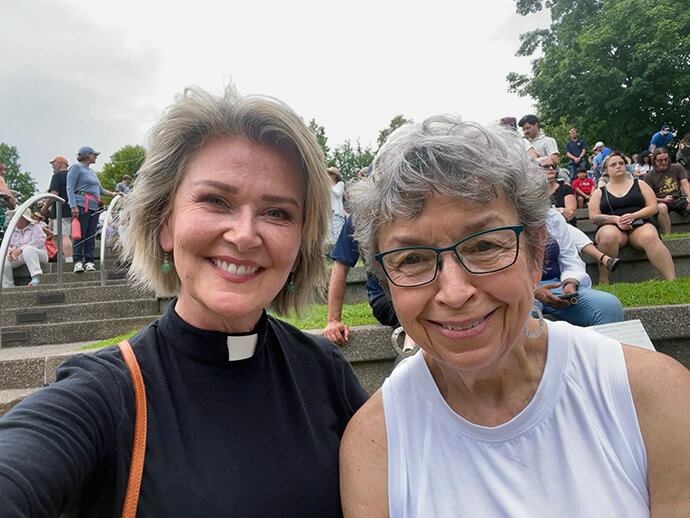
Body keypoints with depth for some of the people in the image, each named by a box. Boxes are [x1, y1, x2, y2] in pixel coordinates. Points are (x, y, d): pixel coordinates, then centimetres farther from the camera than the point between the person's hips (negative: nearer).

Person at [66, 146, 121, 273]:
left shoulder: (92, 172, 26)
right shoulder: (76, 167, 2)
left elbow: (100, 189, 30)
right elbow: (70, 188, -6)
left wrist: (112, 194, 14)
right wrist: (73, 206, -16)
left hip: (94, 207, 7)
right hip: (81, 205, -7)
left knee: (91, 235, 2)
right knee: (80, 234, -10)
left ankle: (89, 261, 3)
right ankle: (78, 261, -8)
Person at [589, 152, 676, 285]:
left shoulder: (639, 184, 21)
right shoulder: (599, 192, 19)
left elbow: (653, 208, 10)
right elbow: (593, 217, 6)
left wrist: (633, 216, -10)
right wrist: (616, 219, -12)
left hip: (640, 225, 1)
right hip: (612, 227, -1)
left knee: (650, 236, -36)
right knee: (608, 236, -39)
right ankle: (603, 283, -34)